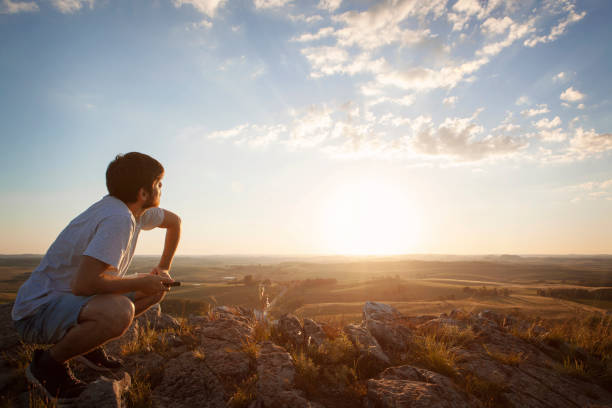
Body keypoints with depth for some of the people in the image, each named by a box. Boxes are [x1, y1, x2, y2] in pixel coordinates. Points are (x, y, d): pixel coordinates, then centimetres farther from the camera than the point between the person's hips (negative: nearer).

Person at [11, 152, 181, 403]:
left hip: (74, 299, 9)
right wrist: (142, 282, -20)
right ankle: (47, 364, -7)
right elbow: (84, 283, -33)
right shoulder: (119, 218, -27)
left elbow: (174, 221, 20)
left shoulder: (137, 209, 1)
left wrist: (163, 269, 15)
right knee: (119, 312, -38)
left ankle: (89, 344, 13)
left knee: (158, 287, 5)